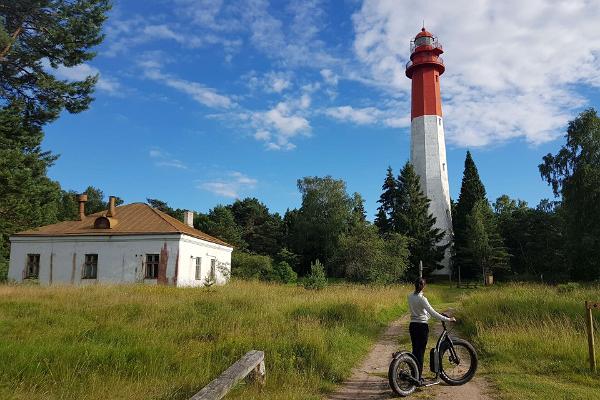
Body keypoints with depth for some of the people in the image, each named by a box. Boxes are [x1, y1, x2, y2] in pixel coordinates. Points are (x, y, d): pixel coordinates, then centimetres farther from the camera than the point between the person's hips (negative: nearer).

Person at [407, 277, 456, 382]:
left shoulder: (410, 297, 3)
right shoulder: (422, 299, -18)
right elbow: (432, 313, -20)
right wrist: (448, 319, -16)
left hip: (412, 326, 6)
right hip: (422, 326, -6)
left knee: (415, 350, 15)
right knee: (420, 352, 2)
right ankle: (418, 377, 7)